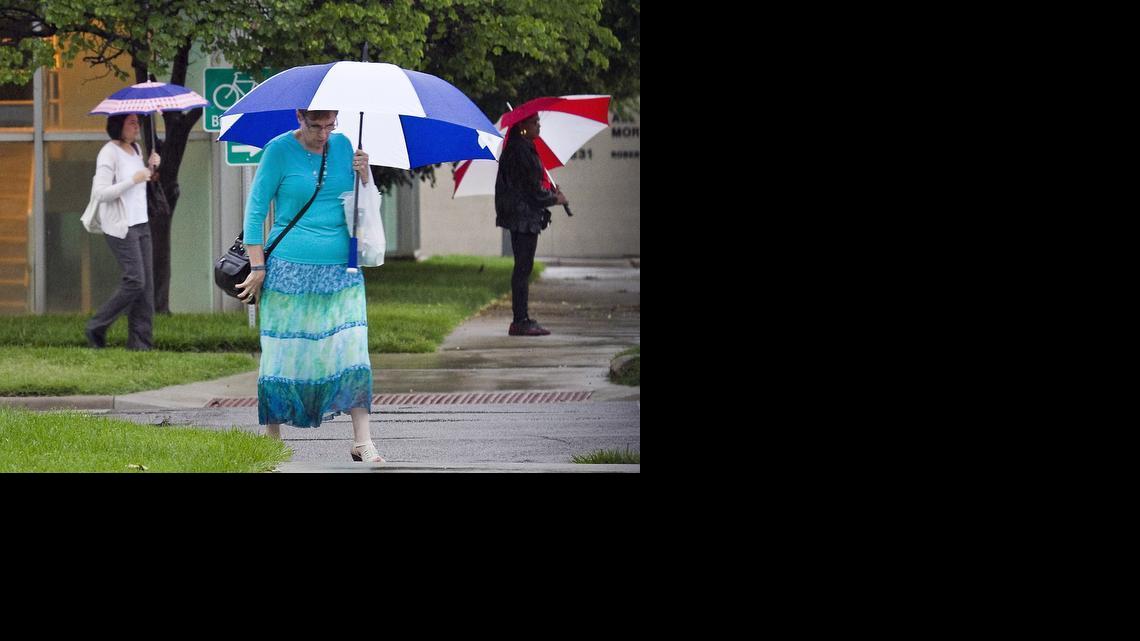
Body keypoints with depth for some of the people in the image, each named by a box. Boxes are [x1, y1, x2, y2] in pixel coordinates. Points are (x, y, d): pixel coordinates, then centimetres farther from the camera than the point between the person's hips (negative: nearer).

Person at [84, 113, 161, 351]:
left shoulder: (136, 149, 14)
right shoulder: (109, 153, -12)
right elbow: (100, 193, -20)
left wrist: (151, 168, 8)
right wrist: (134, 179, -21)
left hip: (141, 224, 8)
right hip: (120, 227, -8)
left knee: (147, 284, 3)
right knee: (135, 281, -12)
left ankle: (141, 340, 6)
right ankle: (96, 328, 1)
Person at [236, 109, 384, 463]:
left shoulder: (343, 146, 9)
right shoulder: (279, 150, -3)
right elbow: (255, 207, -2)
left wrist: (363, 175, -4)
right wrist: (258, 266, -7)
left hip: (341, 273, 3)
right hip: (290, 272, -3)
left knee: (351, 350, -5)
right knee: (284, 353, -2)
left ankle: (362, 441, -5)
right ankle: (272, 439, 8)